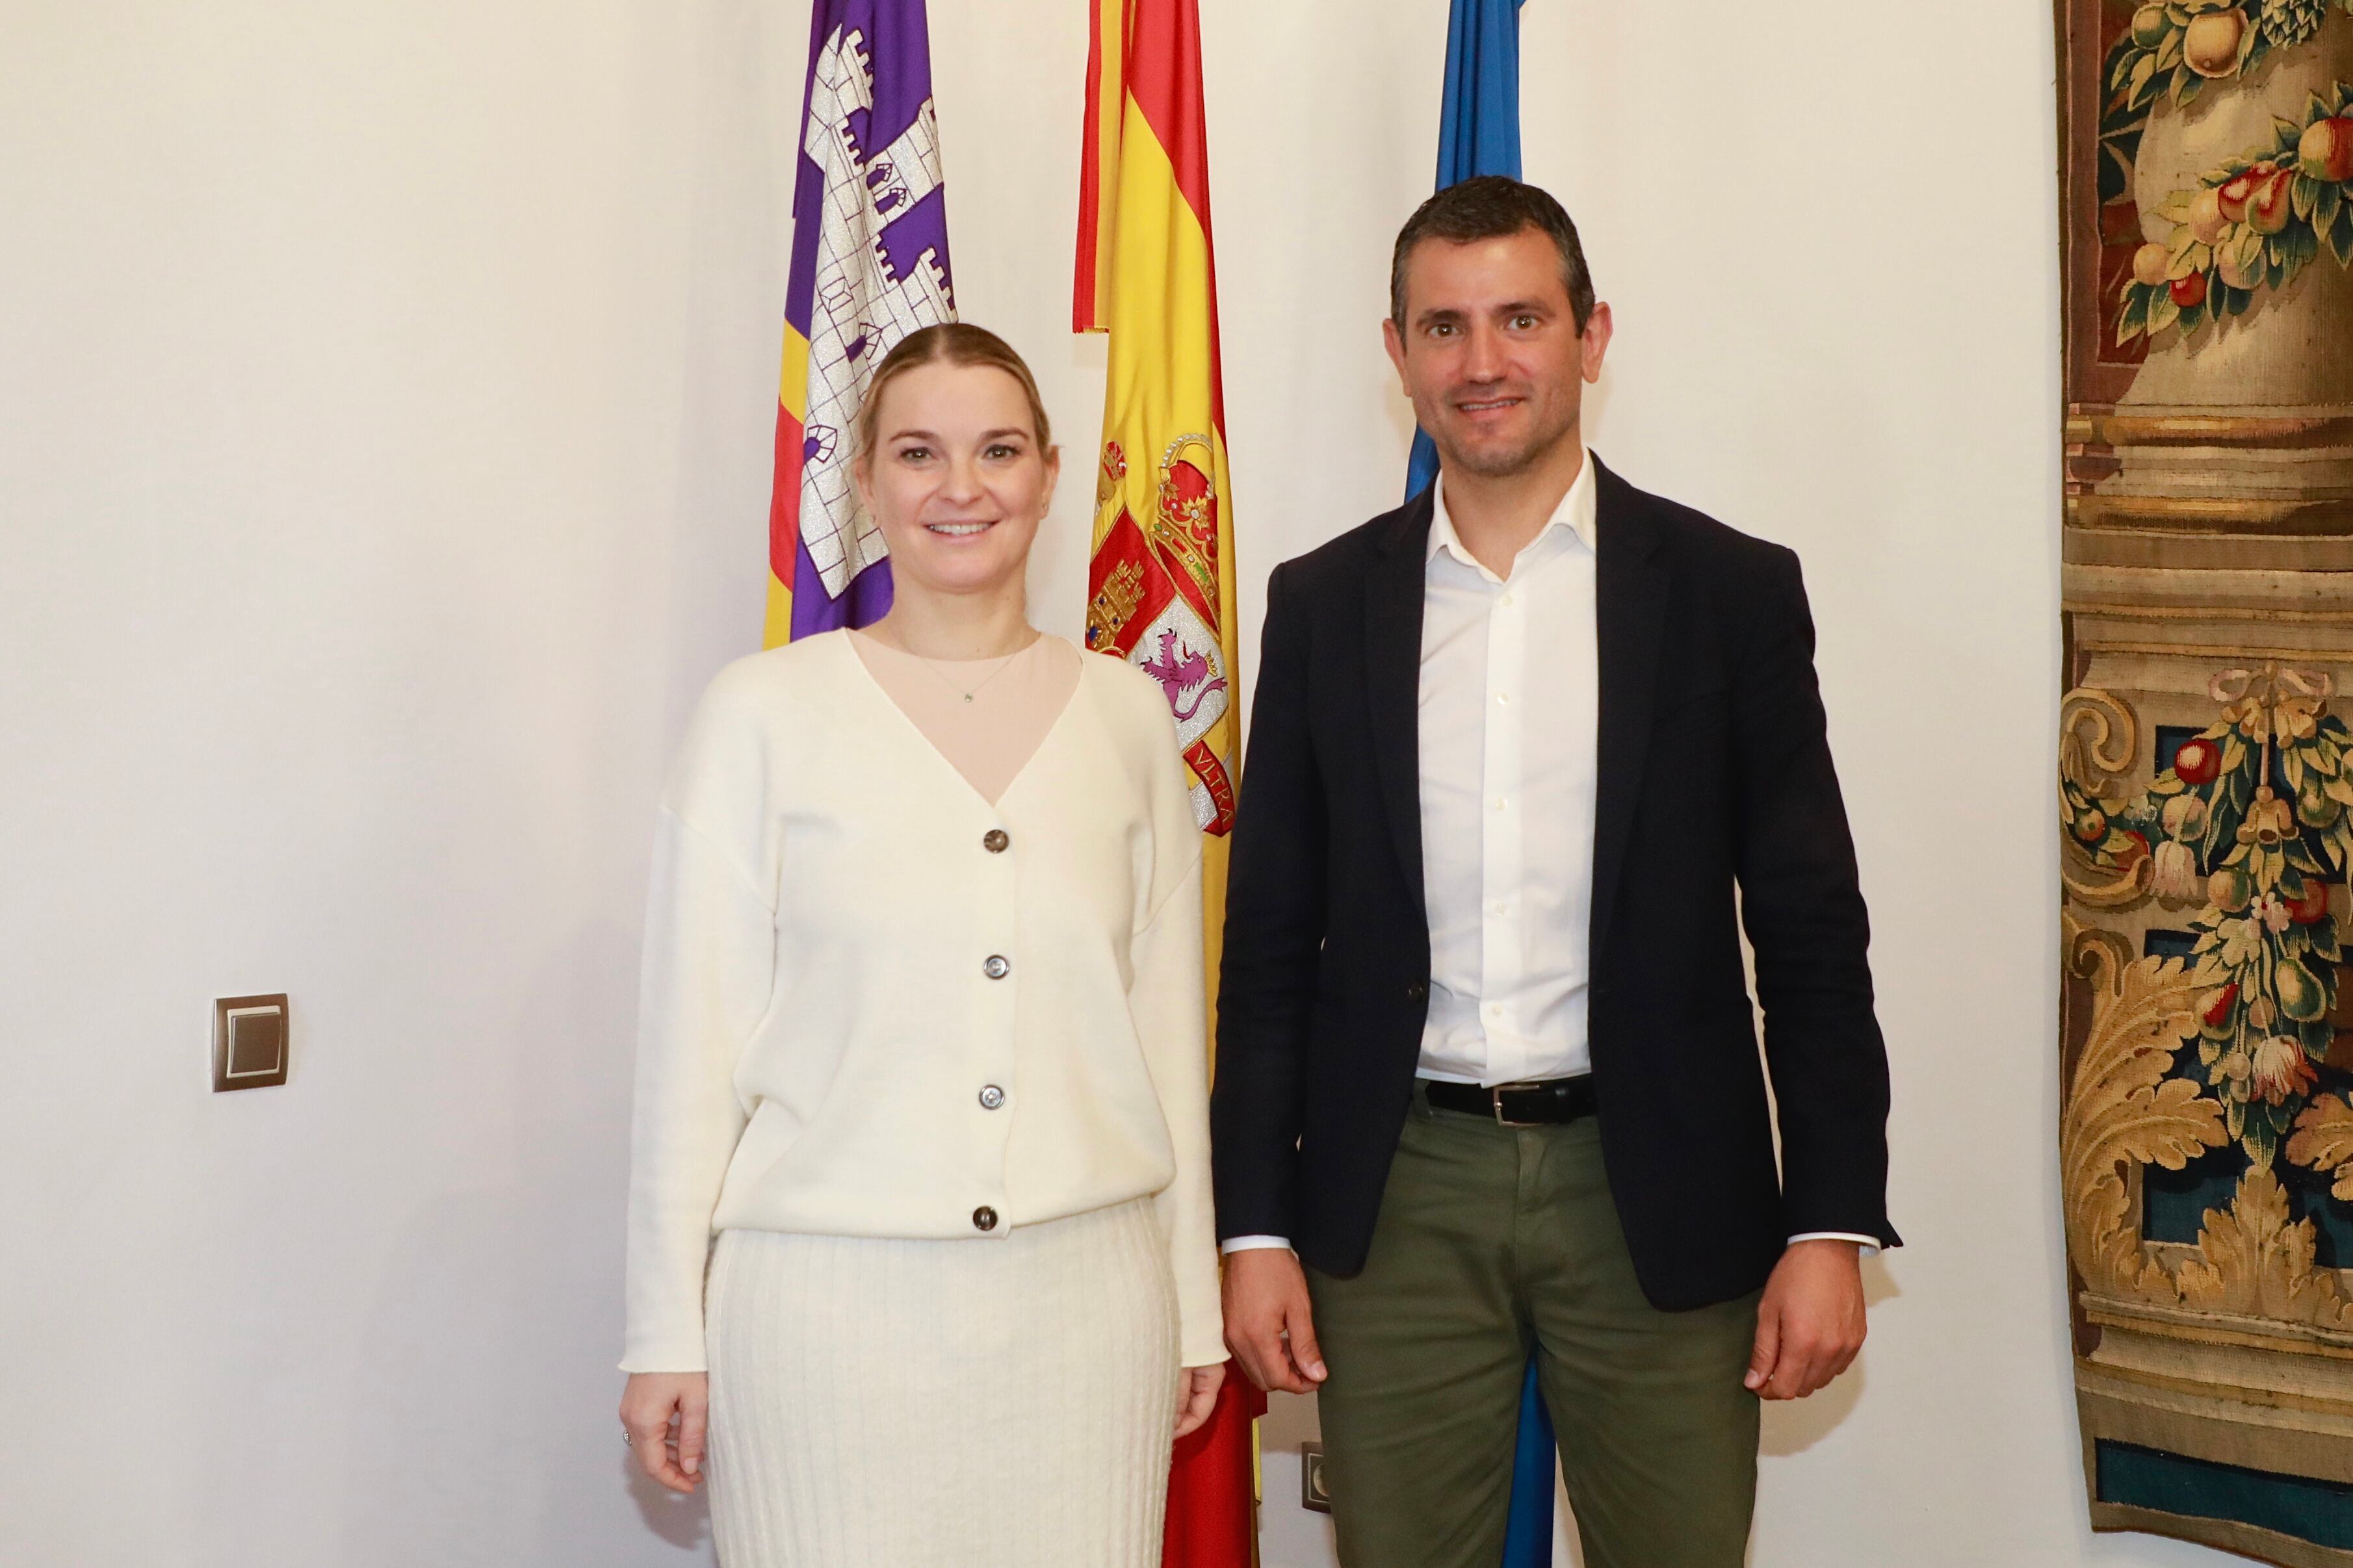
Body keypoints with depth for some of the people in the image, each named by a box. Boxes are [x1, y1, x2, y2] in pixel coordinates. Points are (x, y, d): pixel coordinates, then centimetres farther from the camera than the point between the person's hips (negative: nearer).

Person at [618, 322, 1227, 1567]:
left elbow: (1167, 1027, 11)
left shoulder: (1127, 717, 6)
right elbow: (693, 1036, 0)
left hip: (1087, 1291, 2)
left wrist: (1196, 1301, 12)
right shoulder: (765, 711, -2)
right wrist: (666, 1332, 0)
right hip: (828, 1294, -2)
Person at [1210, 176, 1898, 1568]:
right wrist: (1257, 1230, 2)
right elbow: (1272, 940, 6)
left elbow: (1811, 931, 1)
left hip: (1655, 1194, -1)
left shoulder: (1730, 590, 1)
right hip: (1396, 1201, 1)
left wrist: (1832, 1226, -5)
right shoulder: (1325, 604, 5)